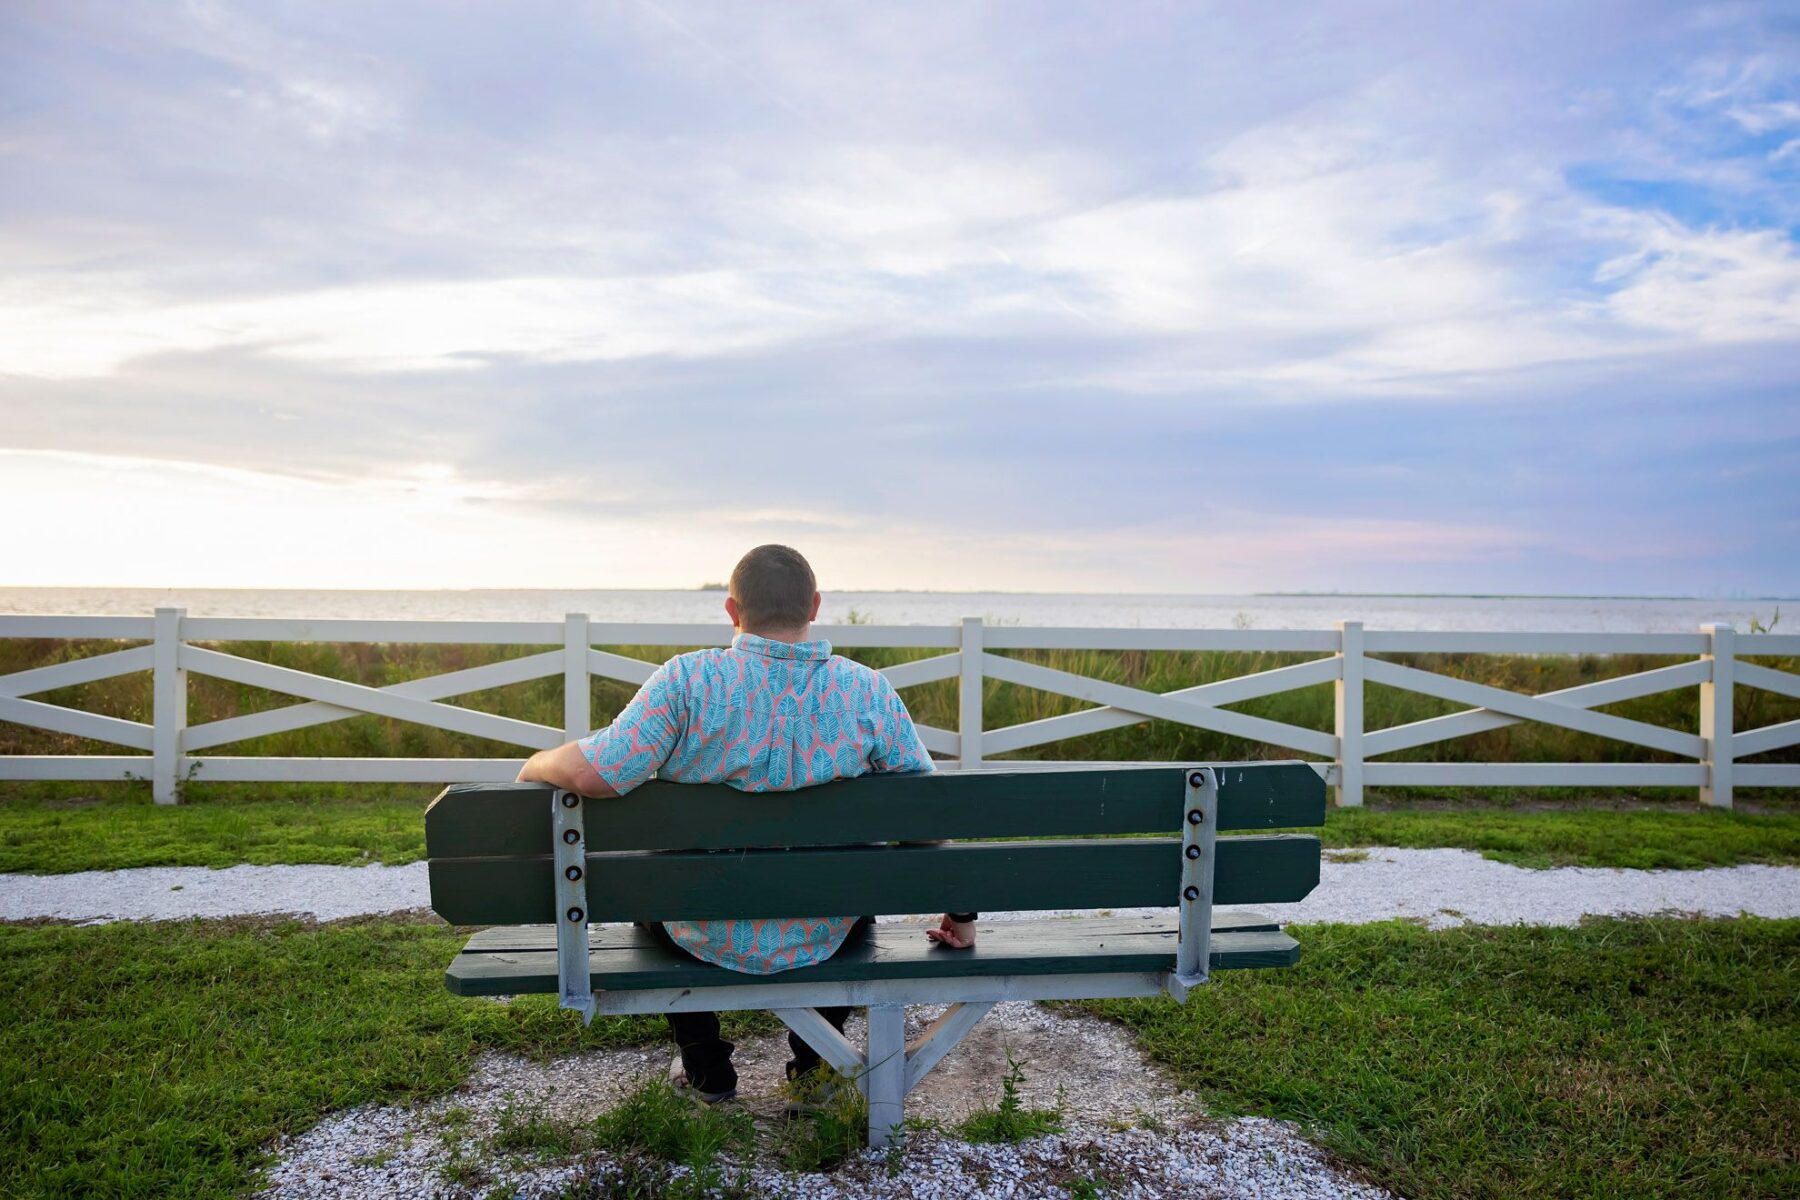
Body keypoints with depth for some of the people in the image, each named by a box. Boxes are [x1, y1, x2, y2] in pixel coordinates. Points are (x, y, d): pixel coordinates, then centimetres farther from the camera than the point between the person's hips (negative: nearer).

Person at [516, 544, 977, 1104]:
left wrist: (536, 765, -1)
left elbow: (592, 773, -24)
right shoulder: (869, 689, -13)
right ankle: (814, 1057, 44)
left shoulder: (688, 679, -21)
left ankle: (707, 1068, 41)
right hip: (826, 936, 2)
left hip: (711, 937, -1)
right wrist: (960, 910, 6)